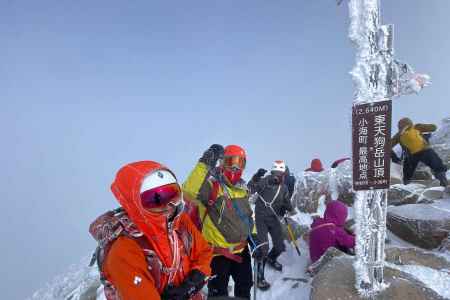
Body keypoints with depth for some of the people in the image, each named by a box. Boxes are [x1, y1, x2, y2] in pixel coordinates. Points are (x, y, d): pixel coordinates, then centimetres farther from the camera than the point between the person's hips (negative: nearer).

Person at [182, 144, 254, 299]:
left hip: (241, 248, 7)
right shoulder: (212, 185, -20)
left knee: (245, 286, 25)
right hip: (218, 250, -7)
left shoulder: (242, 187, 3)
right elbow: (189, 193, -41)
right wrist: (205, 164, -45)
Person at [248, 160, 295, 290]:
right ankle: (259, 277, 2)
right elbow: (249, 190, -22)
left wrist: (287, 207, -13)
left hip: (274, 219, 5)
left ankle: (271, 259, 45)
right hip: (261, 218, -5)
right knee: (263, 246, -13)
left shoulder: (284, 188, 4)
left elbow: (287, 203, 11)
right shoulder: (264, 181, -11)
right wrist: (256, 177, -39)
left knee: (280, 247, 10)